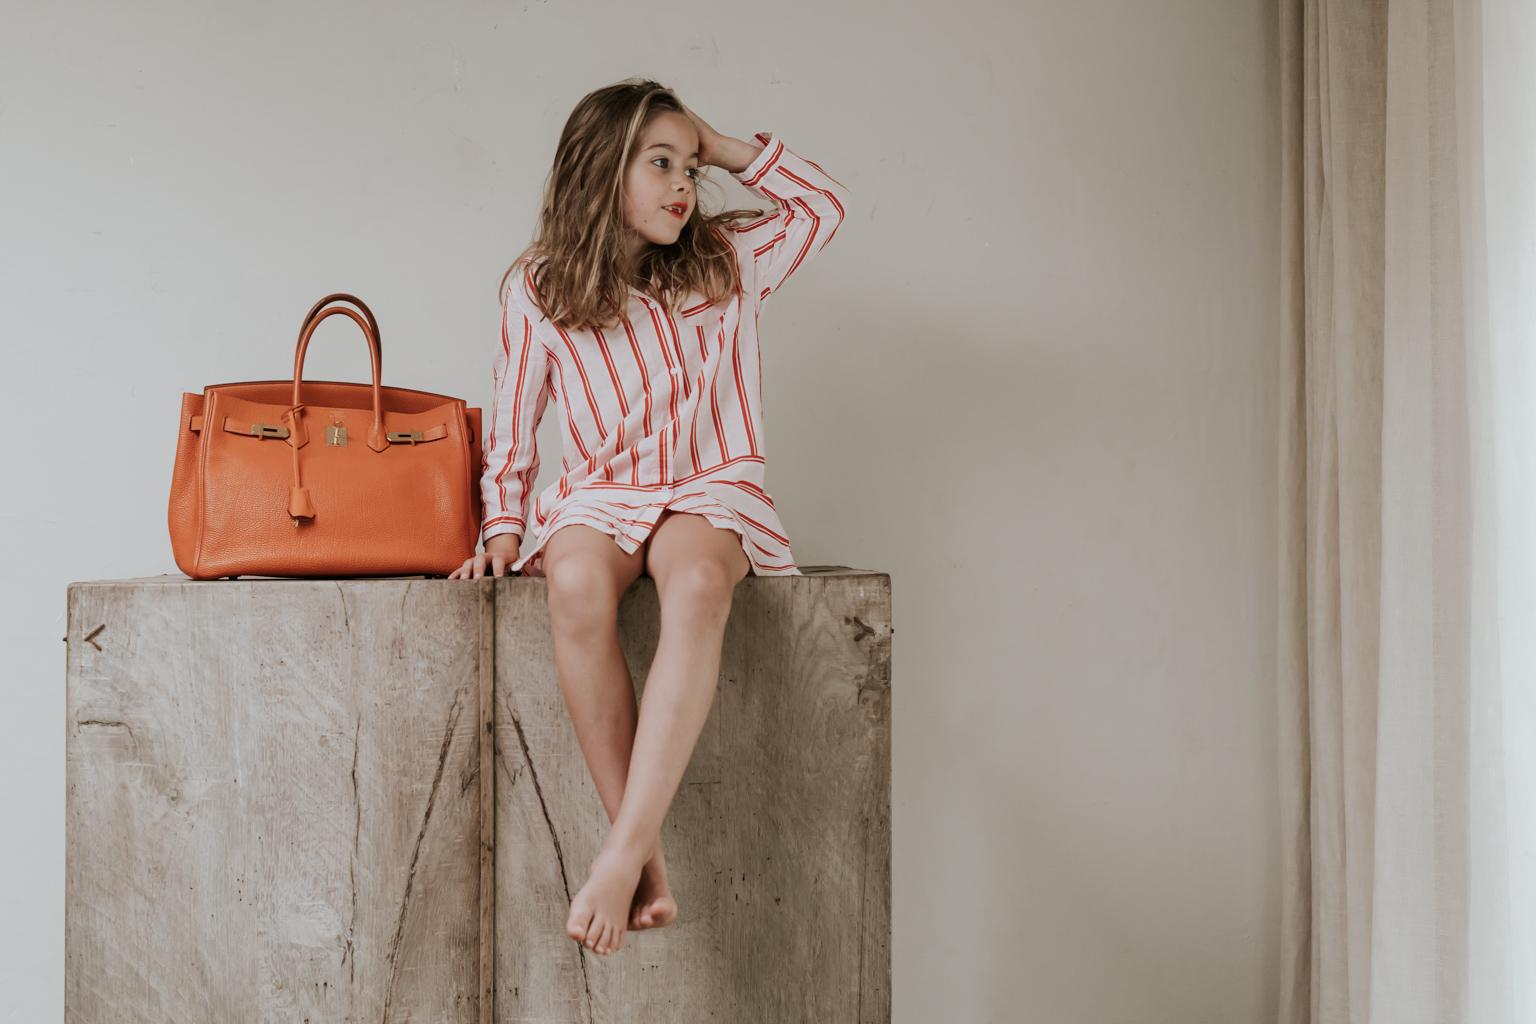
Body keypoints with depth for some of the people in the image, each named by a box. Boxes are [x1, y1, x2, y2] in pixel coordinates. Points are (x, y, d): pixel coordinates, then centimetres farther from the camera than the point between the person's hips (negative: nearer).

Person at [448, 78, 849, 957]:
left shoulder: (726, 264, 9)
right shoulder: (538, 291, 5)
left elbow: (826, 204, 15)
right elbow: (514, 430, 12)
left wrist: (727, 149, 9)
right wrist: (505, 526, 0)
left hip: (711, 490, 0)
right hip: (600, 495, 0)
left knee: (697, 584, -39)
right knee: (576, 586, -38)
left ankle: (622, 855, -42)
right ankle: (651, 859, -33)